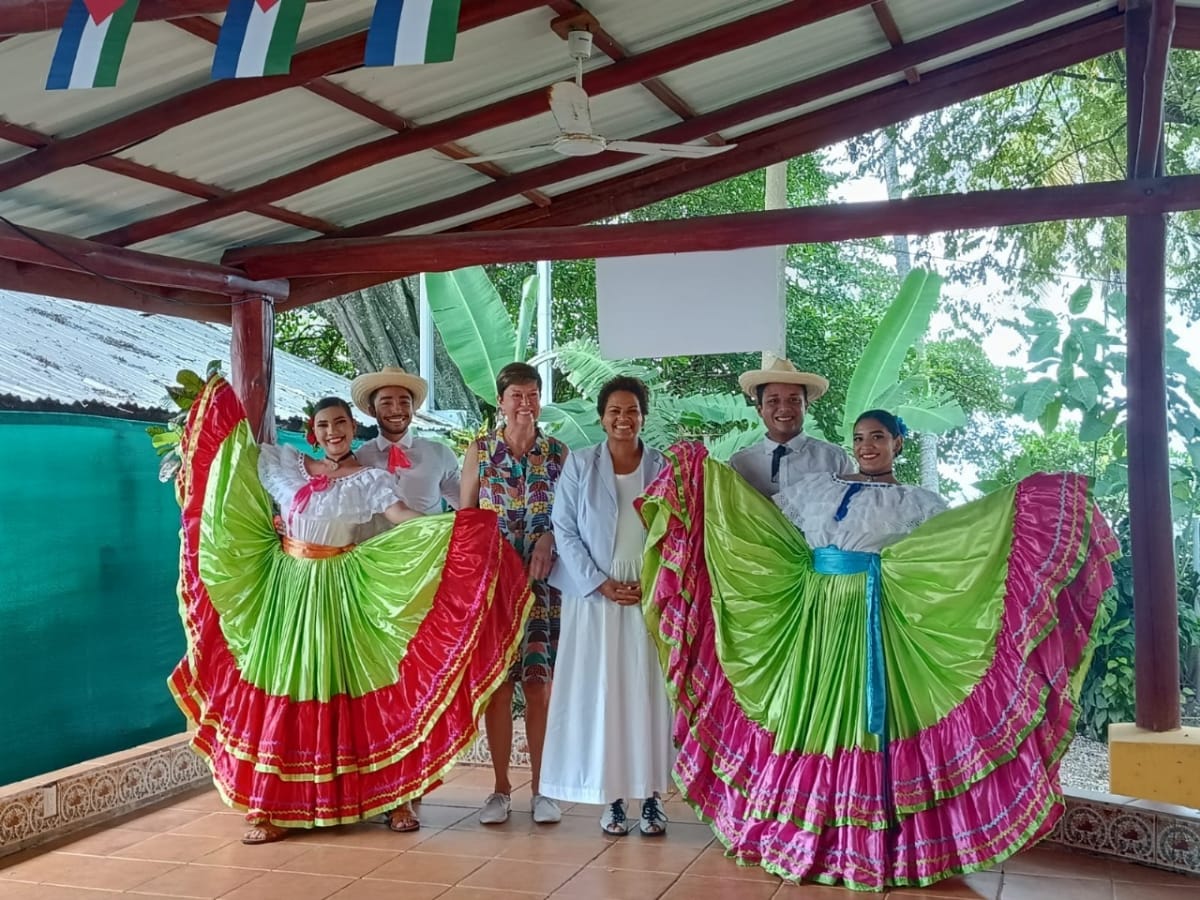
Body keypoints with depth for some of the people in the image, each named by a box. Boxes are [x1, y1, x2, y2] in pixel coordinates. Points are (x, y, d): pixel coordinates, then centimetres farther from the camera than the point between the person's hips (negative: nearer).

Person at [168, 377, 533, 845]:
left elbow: (406, 519, -16)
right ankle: (273, 806, 6)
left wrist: (464, 524, -30)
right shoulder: (285, 463, 7)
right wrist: (218, 392, 19)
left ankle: (391, 795, 8)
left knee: (355, 689, -2)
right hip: (286, 588, 3)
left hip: (339, 592, -3)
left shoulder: (370, 480, -3)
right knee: (279, 690, 1)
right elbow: (237, 444, 19)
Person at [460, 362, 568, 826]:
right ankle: (501, 788, 14)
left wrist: (549, 537, -13)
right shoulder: (480, 451, 5)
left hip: (543, 583, 0)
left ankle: (541, 788, 13)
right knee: (497, 686, 2)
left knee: (540, 685, 1)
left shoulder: (559, 453, 5)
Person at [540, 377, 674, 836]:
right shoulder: (579, 465, 4)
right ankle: (613, 798, 10)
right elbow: (565, 531, 0)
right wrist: (600, 583, -9)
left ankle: (651, 797, 11)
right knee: (601, 693, 0)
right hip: (594, 595, 0)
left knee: (650, 692, 2)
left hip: (651, 597, 1)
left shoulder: (663, 467, 6)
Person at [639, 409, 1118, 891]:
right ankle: (808, 835, 14)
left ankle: (869, 845, 5)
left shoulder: (915, 503, 8)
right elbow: (759, 520, 18)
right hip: (813, 616, 3)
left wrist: (1026, 499, -11)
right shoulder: (814, 487, 14)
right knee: (808, 717, 4)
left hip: (871, 622, -3)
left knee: (865, 718, -4)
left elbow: (968, 532, -1)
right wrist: (701, 471, 15)